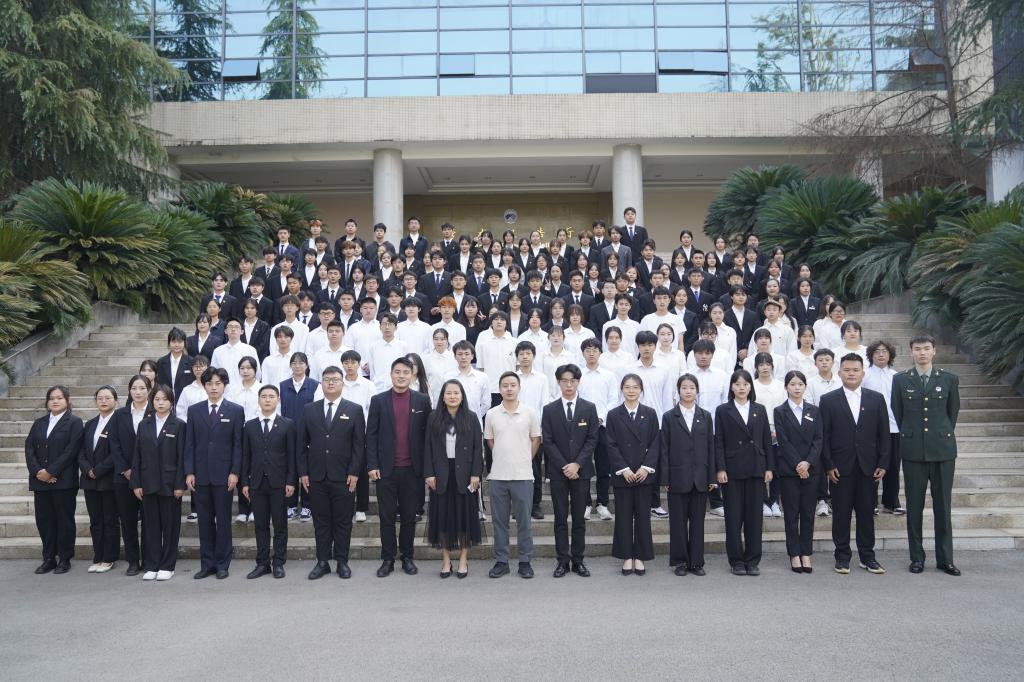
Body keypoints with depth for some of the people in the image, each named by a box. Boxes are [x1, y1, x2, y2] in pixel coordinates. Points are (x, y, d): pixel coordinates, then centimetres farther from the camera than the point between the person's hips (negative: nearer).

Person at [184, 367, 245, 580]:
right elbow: (189, 444, 7)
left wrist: (234, 472, -8)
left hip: (224, 475, -2)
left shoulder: (236, 411, 1)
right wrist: (189, 472, -1)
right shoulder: (194, 410, 9)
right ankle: (207, 564, 15)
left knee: (223, 521, 4)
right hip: (200, 474, 2)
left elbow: (238, 444, -1)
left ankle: (222, 564, 12)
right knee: (204, 521, 7)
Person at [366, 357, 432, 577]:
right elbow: (371, 435, 1)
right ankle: (388, 559, 15)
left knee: (409, 516, 8)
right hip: (386, 469, 0)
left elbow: (427, 434, 4)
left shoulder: (422, 400, 3)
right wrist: (372, 465, -6)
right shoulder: (378, 400, 2)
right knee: (387, 516, 6)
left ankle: (407, 557, 19)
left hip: (412, 469, 0)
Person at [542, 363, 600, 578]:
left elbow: (592, 439, -1)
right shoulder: (549, 410, 2)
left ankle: (578, 560, 12)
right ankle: (562, 560, 9)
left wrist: (577, 464, -11)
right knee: (560, 518, 4)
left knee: (579, 518, 5)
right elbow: (548, 442, -2)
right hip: (557, 471, 0)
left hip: (581, 470, 0)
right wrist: (564, 466, -10)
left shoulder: (589, 408, 3)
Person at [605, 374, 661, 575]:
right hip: (622, 474, -1)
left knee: (643, 515, 4)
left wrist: (646, 468, -10)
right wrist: (624, 470, -11)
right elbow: (611, 445, -2)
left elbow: (655, 443, 2)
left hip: (644, 473, 1)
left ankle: (640, 557, 13)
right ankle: (627, 556, 13)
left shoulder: (650, 414, 5)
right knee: (624, 515, 4)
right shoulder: (613, 415, 2)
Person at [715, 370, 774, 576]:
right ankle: (736, 561, 10)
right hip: (733, 470, -2)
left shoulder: (760, 410, 10)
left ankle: (752, 560, 12)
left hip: (756, 469, 2)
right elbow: (718, 442, -1)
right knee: (734, 516, 2)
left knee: (754, 515, 4)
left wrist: (769, 468, 3)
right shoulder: (723, 411, 3)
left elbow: (767, 440, 9)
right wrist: (720, 469, -9)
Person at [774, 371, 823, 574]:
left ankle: (806, 554, 11)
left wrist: (808, 462, -11)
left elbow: (818, 440, 2)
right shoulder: (780, 412, 1)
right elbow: (783, 441, -6)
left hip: (811, 468, 2)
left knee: (808, 513, 4)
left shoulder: (814, 411, 9)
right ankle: (794, 555, 8)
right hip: (788, 469, -2)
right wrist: (797, 465, -14)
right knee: (791, 513, 2)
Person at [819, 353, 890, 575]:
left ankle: (867, 556, 17)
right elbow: (824, 436, -1)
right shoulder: (828, 400, 2)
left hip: (868, 467, 2)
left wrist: (883, 464, 0)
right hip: (841, 467, -1)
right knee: (841, 513, 3)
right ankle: (842, 556, 12)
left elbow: (883, 434, 7)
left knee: (867, 513, 7)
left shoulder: (876, 399, 8)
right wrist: (828, 465, -7)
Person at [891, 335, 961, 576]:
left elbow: (953, 411, 13)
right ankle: (917, 557, 12)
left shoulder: (949, 379, 6)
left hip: (943, 449, 0)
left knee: (943, 505, 4)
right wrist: (907, 438, 9)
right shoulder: (900, 380, 5)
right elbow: (896, 413, 9)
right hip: (913, 451, 0)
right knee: (914, 505, 4)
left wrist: (944, 435, 13)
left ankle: (945, 559, 13)